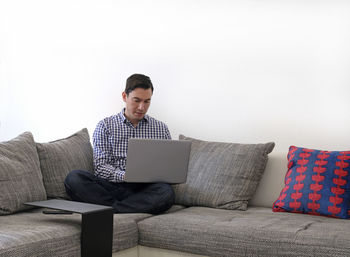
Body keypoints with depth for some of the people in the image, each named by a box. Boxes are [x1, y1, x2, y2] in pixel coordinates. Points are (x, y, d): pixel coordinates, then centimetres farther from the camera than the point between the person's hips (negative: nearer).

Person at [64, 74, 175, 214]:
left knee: (166, 192, -34)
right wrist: (125, 176, -17)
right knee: (74, 178, -28)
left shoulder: (161, 129, 16)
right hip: (112, 186, 0)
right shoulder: (105, 126, 11)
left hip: (144, 188, 0)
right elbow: (100, 167, 2)